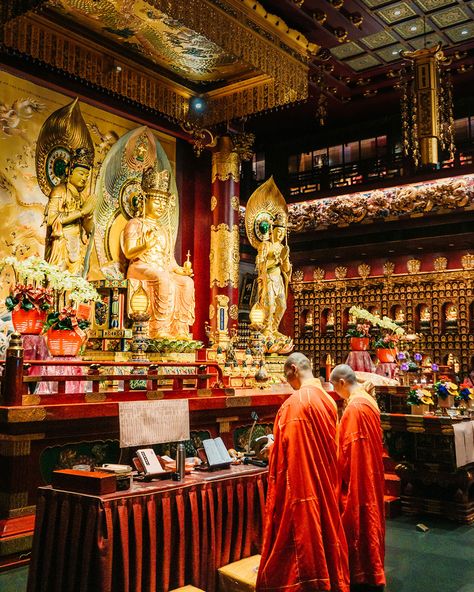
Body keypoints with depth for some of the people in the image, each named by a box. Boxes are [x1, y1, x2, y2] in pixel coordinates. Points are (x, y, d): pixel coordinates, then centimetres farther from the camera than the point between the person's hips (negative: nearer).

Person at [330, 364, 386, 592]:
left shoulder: (354, 407, -22)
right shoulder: (369, 400, 7)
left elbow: (347, 448, -20)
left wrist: (337, 475, -7)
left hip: (356, 478, -10)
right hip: (370, 474, 10)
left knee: (357, 523, 2)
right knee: (368, 520, 18)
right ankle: (372, 572, 29)